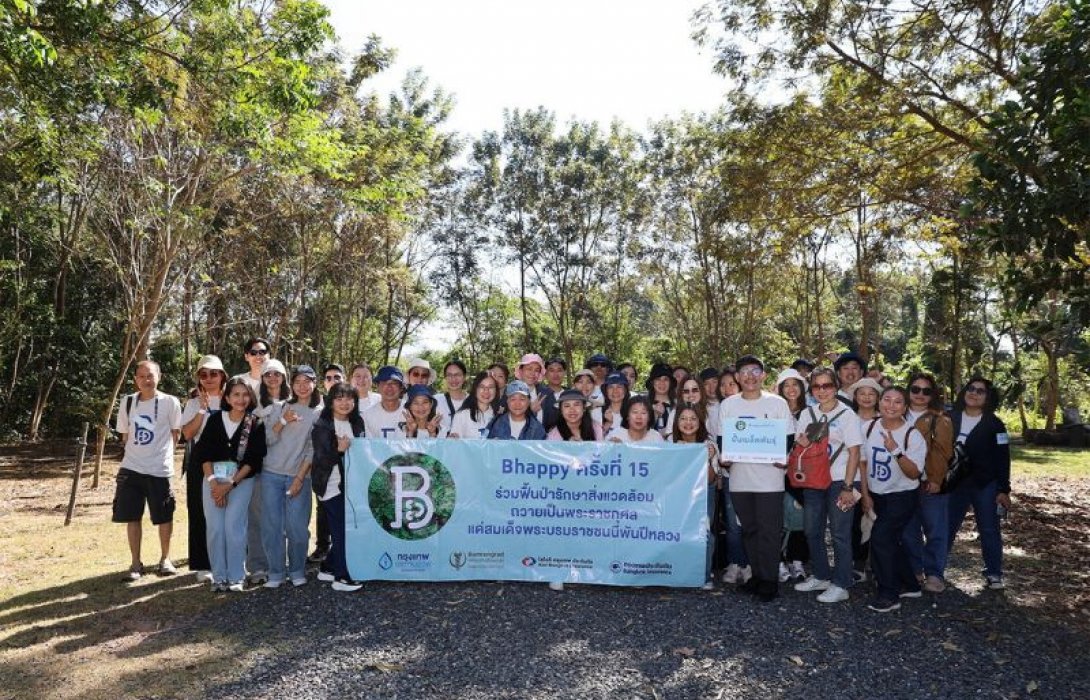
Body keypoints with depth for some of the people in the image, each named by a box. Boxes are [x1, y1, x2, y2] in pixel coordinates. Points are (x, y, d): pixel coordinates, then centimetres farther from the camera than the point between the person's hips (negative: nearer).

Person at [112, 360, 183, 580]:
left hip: (160, 470, -3)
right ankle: (136, 563, 17)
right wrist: (137, 452, 8)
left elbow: (176, 432, 3)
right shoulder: (127, 402, 4)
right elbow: (125, 434, 14)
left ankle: (165, 559, 24)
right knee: (132, 517, 6)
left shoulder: (170, 402, -7)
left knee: (164, 517, 6)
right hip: (130, 469, 3)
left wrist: (160, 452, 5)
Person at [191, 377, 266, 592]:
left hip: (241, 480, -2)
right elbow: (203, 453, 2)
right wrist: (213, 483, -9)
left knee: (233, 527, -9)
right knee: (215, 528, -1)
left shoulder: (256, 424, 0)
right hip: (213, 479, 2)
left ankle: (236, 577, 2)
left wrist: (231, 484, -10)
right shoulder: (216, 420, 6)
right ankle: (219, 577, 9)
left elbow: (254, 459, -4)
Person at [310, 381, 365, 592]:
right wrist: (339, 449, -27)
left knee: (346, 528, 8)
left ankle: (330, 567, 23)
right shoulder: (322, 426, -9)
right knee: (340, 529, -6)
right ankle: (341, 577, 1)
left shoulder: (356, 424, 8)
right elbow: (320, 459, -13)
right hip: (331, 485, -6)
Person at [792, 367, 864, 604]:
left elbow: (854, 453, -9)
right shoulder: (807, 414, 7)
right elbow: (799, 446, 15)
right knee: (812, 531, 12)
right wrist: (801, 442, -10)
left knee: (840, 534, 0)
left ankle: (841, 585, 8)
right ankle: (820, 576, 27)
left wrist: (848, 487, -14)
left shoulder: (847, 414, -7)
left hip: (839, 482, -5)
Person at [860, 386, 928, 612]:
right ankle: (909, 585, 35)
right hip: (876, 495, 5)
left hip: (902, 497, -5)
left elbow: (914, 473, -19)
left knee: (880, 538, -16)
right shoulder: (869, 428, -3)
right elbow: (863, 461, 6)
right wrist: (865, 494, 4)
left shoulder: (913, 435, -15)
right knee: (891, 542, 15)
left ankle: (888, 595, -3)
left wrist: (896, 451, -33)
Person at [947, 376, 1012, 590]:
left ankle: (993, 573, 16)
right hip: (955, 484, 3)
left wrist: (1003, 489, -10)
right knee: (945, 528, 9)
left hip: (985, 486, -3)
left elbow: (1002, 458, -6)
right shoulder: (951, 419, 4)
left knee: (989, 530, 5)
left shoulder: (994, 424, -5)